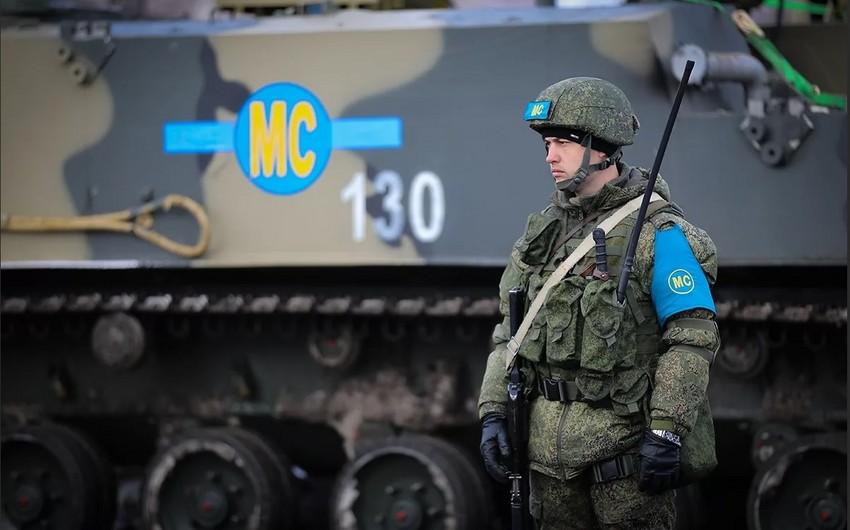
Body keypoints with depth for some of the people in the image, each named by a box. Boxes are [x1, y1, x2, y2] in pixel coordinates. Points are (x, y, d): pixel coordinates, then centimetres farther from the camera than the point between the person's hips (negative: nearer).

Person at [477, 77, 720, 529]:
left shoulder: (656, 233, -10)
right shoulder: (545, 229, 12)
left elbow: (693, 337, -14)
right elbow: (510, 331, 16)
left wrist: (666, 432, -19)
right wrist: (493, 413, 6)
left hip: (624, 439, -7)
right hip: (550, 440, 7)